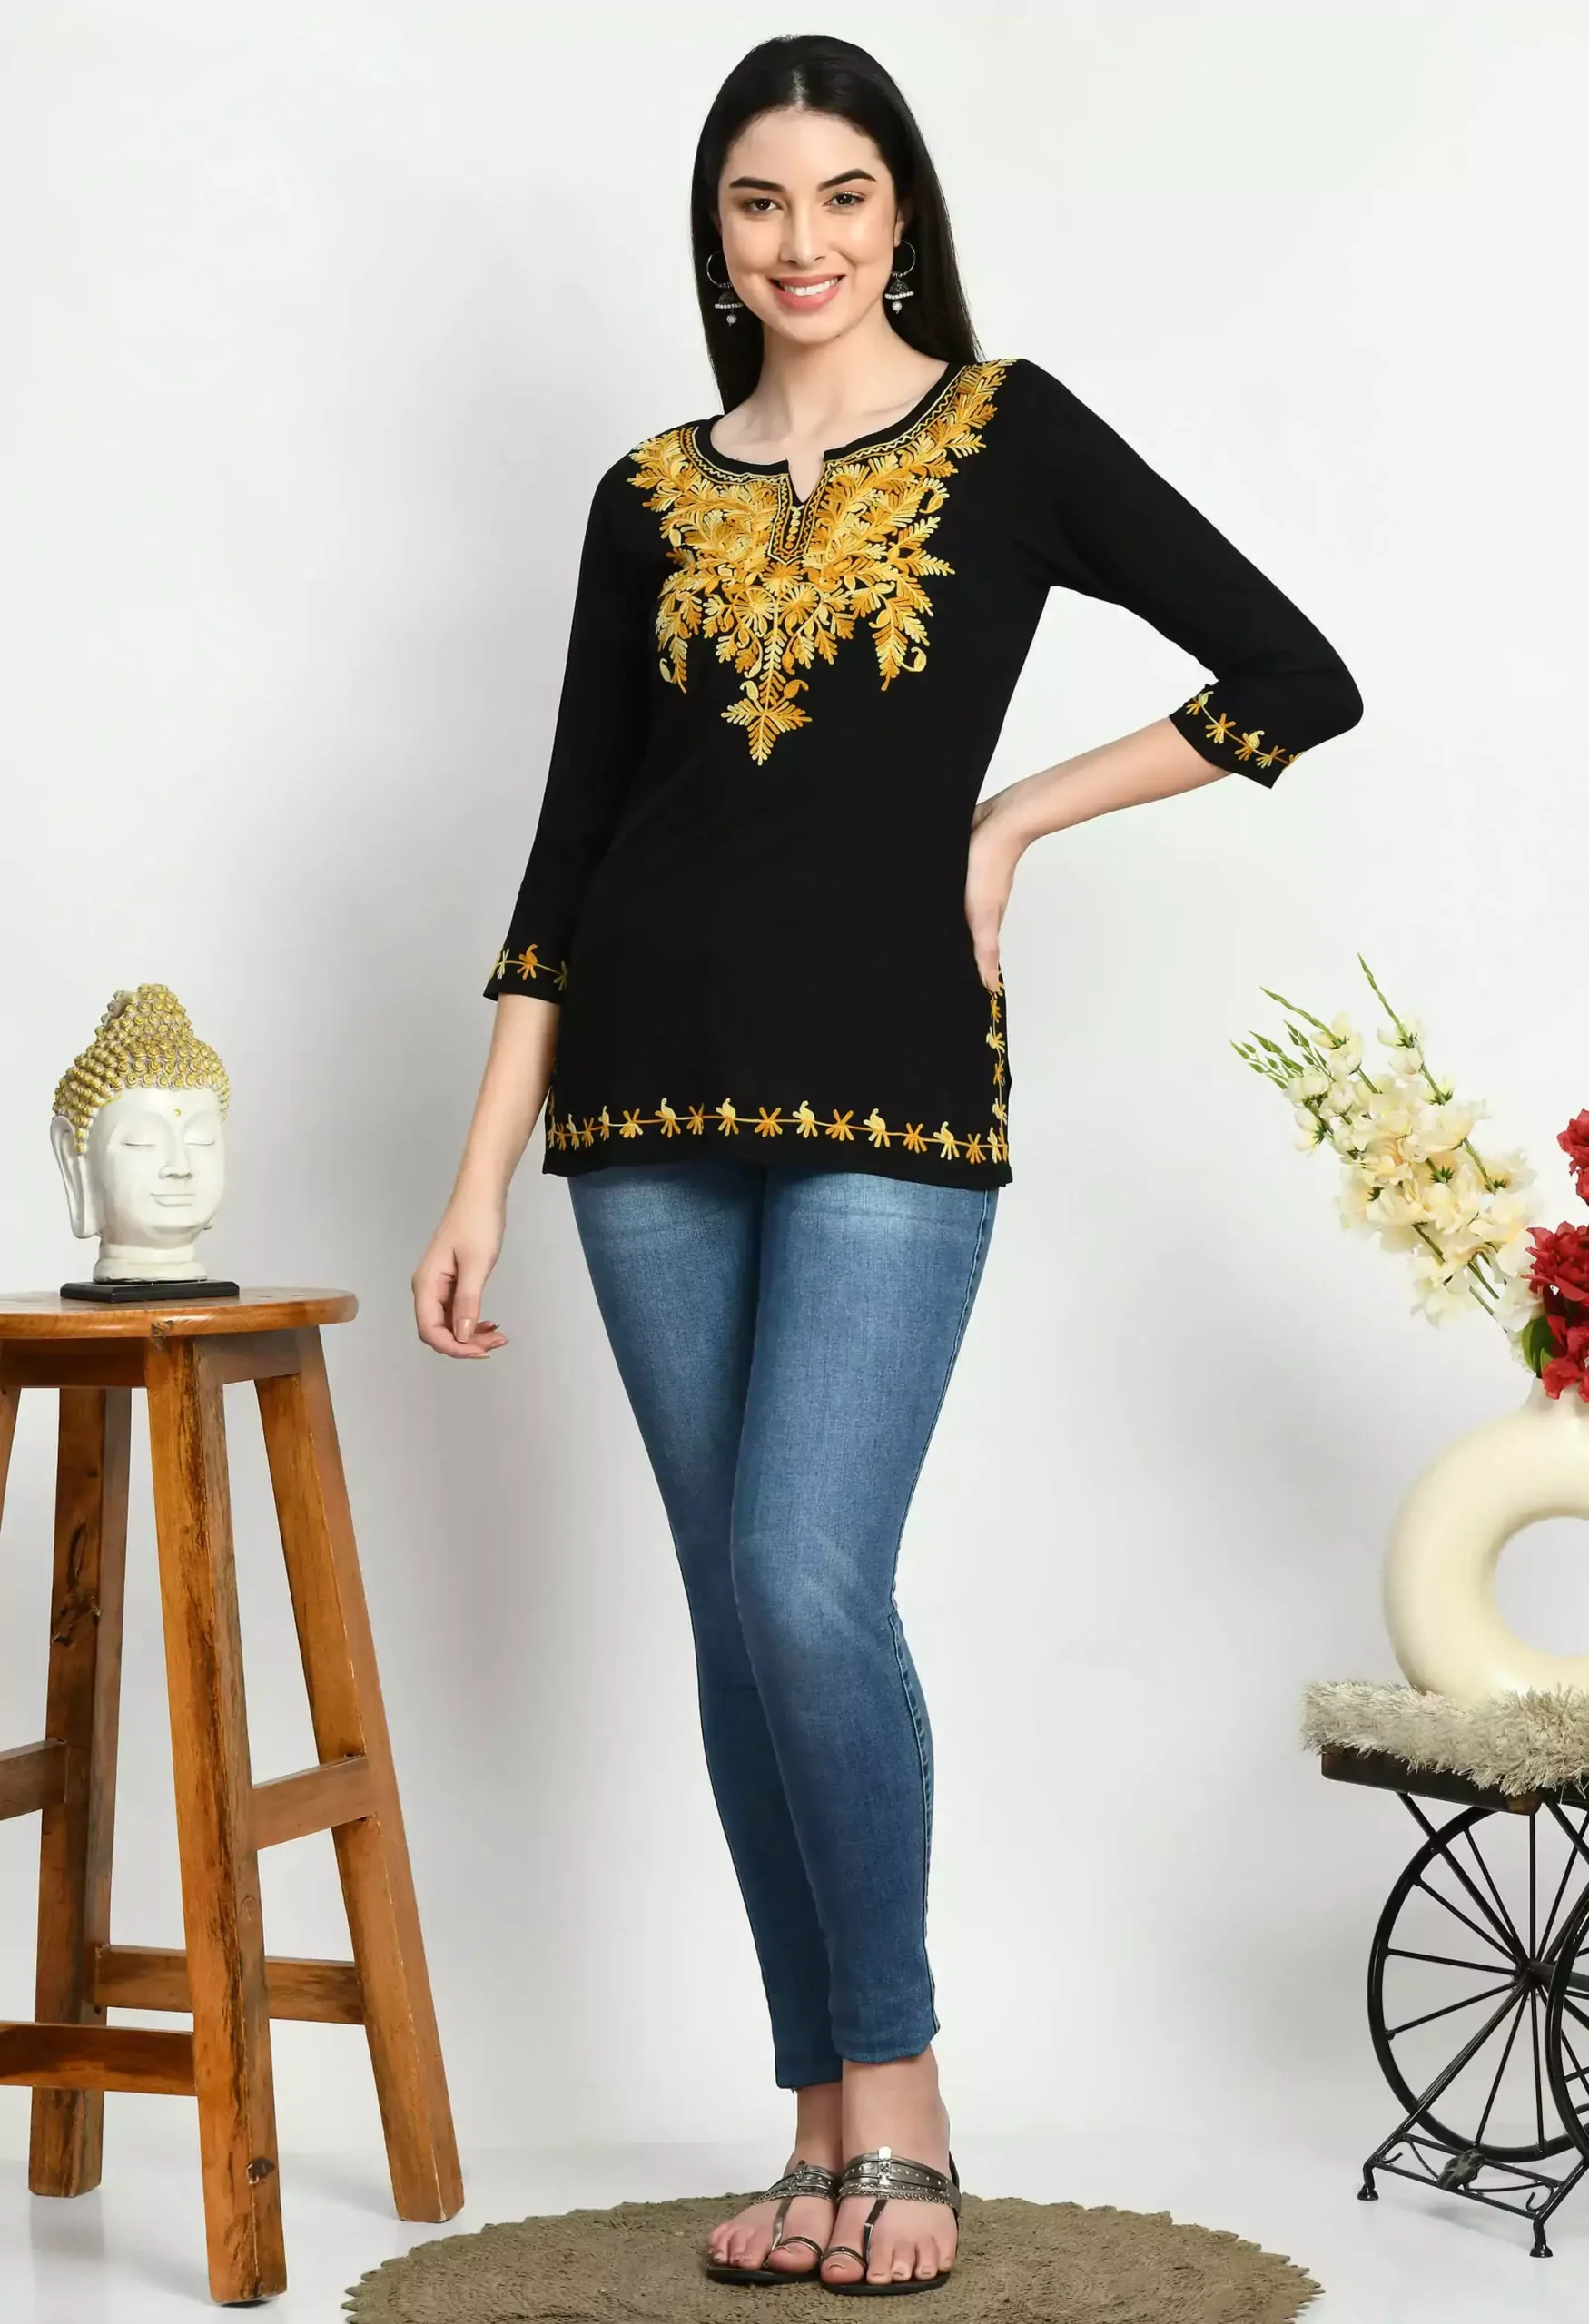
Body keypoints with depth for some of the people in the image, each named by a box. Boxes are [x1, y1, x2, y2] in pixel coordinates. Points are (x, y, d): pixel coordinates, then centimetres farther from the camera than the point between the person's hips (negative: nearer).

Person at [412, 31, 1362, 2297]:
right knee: (739, 1609, 5)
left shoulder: (1008, 436, 3)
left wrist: (1015, 816, -2)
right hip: (655, 1090, 4)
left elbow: (1295, 682, 0)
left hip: (888, 1084, -4)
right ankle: (833, 2129, 15)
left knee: (804, 1578, -15)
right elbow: (570, 841, 11)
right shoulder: (649, 497, 12)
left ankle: (897, 2100, 2)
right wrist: (482, 1176, 7)